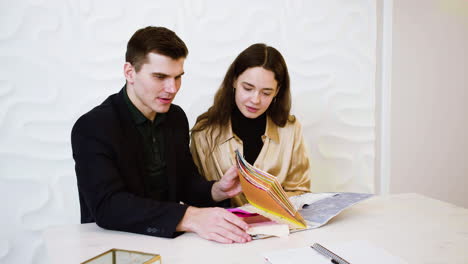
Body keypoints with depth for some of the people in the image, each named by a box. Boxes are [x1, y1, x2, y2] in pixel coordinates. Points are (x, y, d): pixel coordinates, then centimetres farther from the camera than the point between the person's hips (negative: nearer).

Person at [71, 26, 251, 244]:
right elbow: (107, 206, -25)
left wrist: (217, 190, -11)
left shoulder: (176, 117, 4)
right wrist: (189, 218, -35)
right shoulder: (92, 128, -15)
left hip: (169, 242, 4)